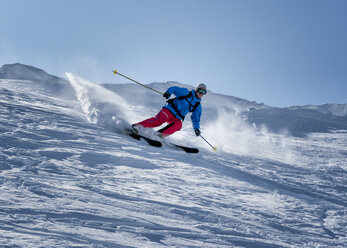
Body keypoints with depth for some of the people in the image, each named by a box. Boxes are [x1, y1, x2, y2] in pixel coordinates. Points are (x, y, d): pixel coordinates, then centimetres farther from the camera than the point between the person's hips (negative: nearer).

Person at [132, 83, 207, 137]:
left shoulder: (198, 106, 14)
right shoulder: (186, 93, 3)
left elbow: (196, 118, 17)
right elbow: (174, 89, 2)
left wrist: (196, 128, 1)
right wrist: (168, 92, -19)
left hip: (176, 118, 4)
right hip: (169, 110, -4)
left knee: (178, 125, -31)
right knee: (159, 120, -29)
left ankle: (159, 135, -31)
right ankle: (138, 126, -25)